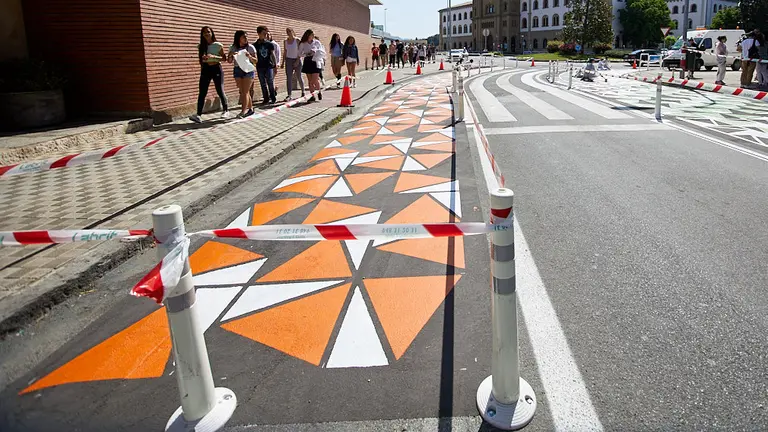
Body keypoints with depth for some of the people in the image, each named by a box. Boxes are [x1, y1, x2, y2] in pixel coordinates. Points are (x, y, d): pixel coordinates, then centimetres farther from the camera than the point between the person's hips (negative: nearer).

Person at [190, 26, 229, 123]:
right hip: (205, 69, 3)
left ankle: (226, 111, 18)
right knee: (202, 92, -5)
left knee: (220, 91, -1)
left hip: (216, 69, -3)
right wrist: (203, 58, -7)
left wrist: (213, 57, -17)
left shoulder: (218, 45, -3)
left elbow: (224, 57, -3)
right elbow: (200, 60, 17)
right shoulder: (201, 46, 8)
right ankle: (198, 115, -11)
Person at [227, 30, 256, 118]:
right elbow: (229, 61, 5)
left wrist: (249, 56, -19)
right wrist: (231, 55, -16)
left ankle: (243, 112, -12)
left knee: (245, 92, -9)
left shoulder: (250, 47, -4)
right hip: (237, 70, 4)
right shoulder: (233, 48, 3)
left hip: (248, 70, -4)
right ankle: (250, 108, 19)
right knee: (242, 92, 6)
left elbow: (255, 60, 1)